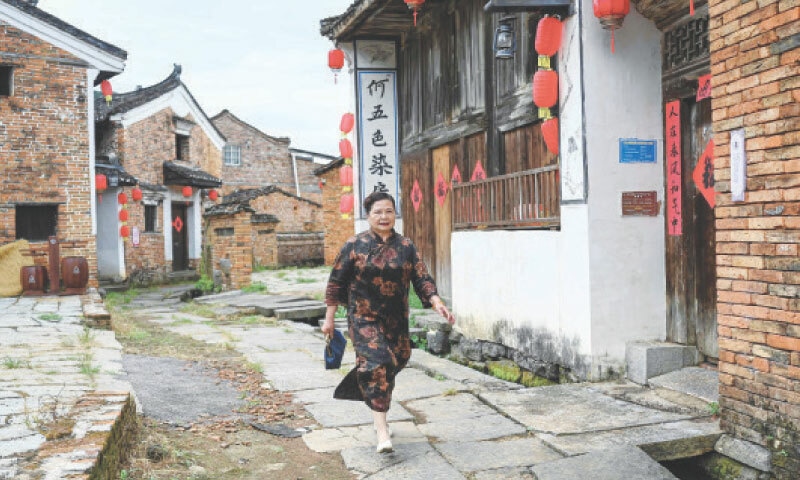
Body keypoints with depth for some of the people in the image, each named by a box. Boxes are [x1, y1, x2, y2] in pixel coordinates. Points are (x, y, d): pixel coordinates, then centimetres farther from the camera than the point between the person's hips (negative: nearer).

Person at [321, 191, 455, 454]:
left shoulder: (406, 246, 4)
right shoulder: (355, 245, -3)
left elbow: (422, 279, 0)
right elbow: (336, 282, 0)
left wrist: (437, 303, -17)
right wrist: (329, 318, 0)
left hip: (396, 321, 4)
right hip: (364, 318, -4)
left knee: (390, 367, 11)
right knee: (375, 365, -17)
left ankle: (379, 415, 35)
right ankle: (382, 431, -15)